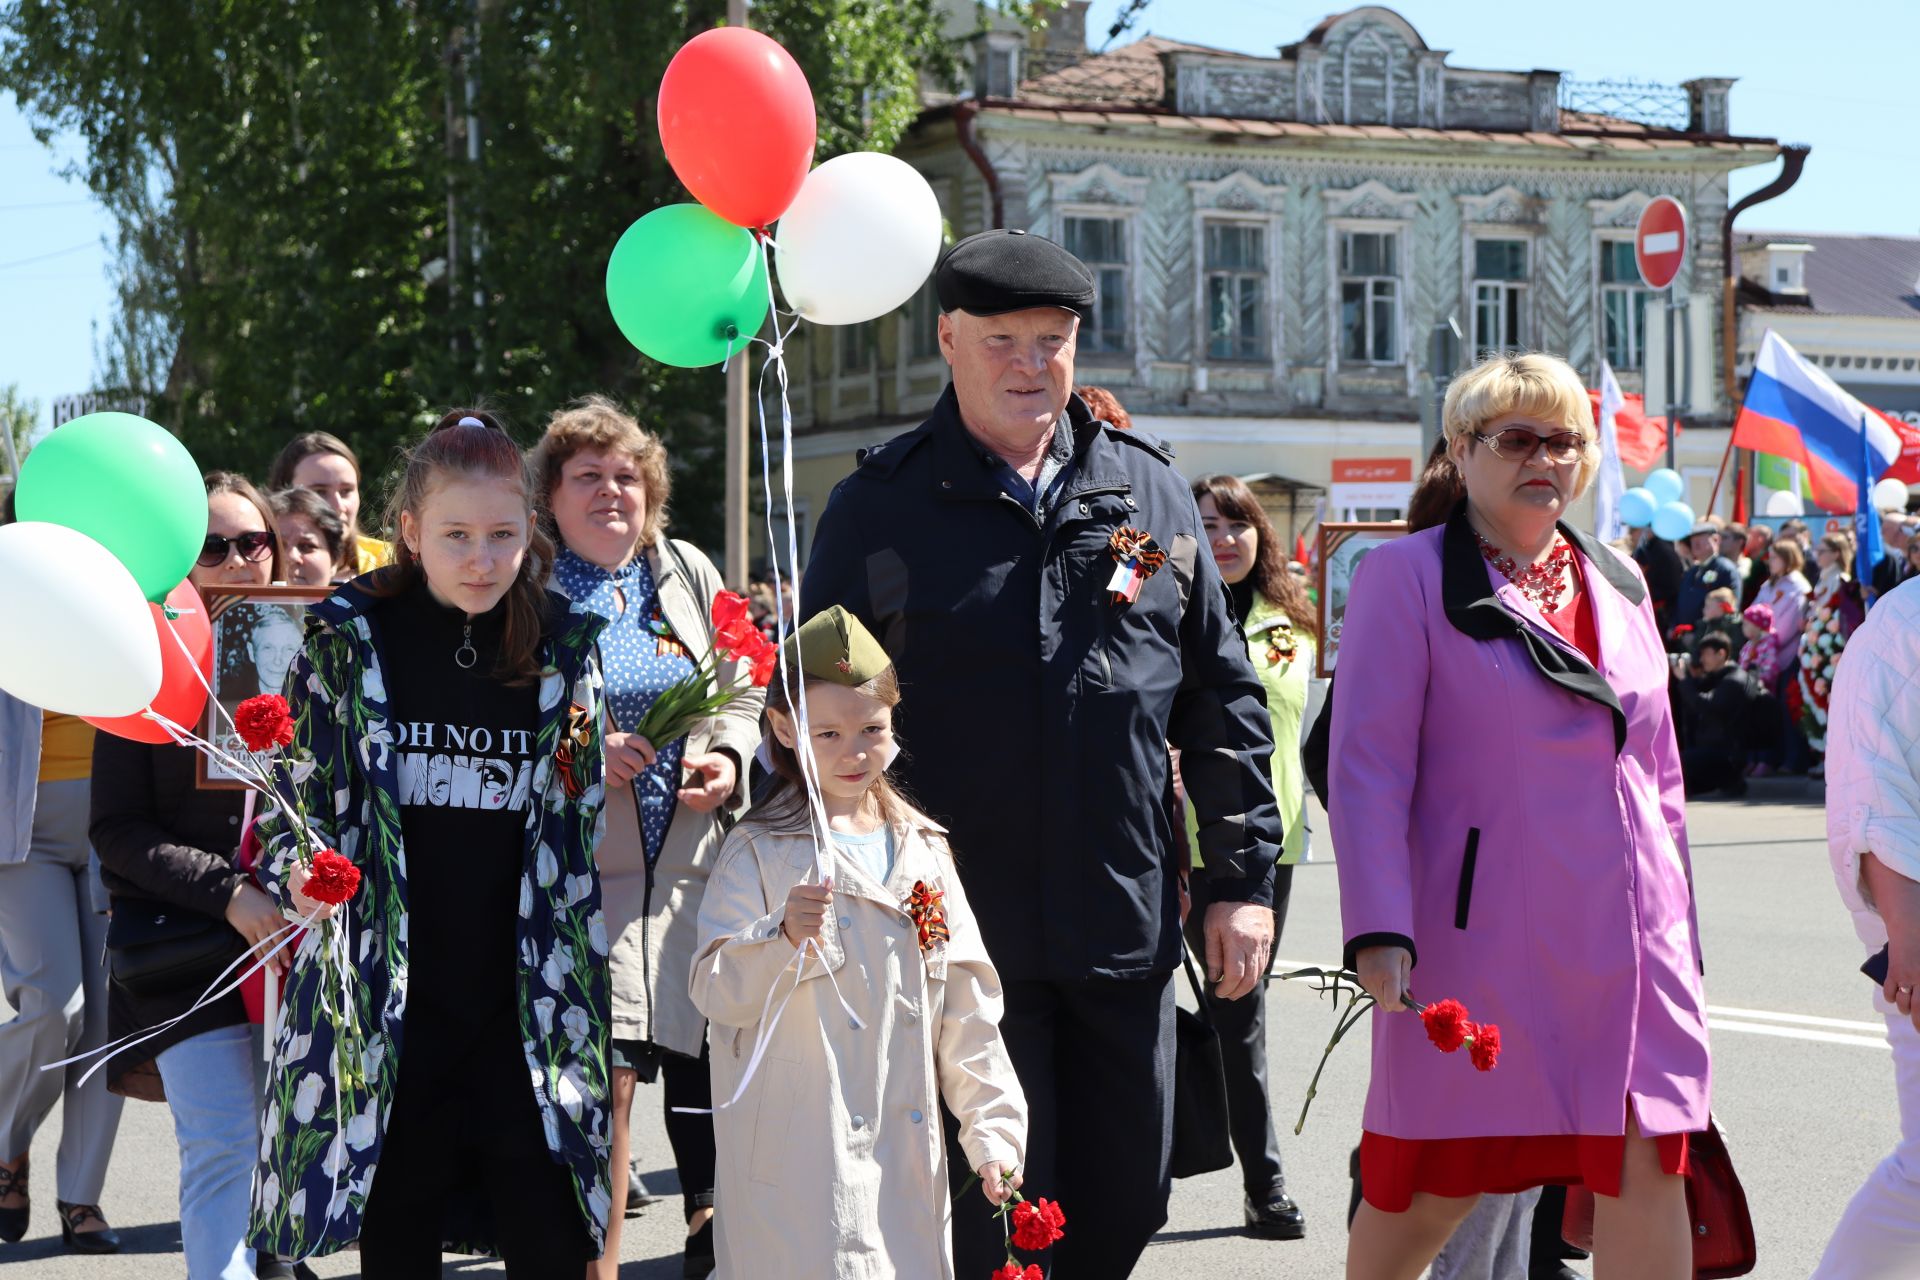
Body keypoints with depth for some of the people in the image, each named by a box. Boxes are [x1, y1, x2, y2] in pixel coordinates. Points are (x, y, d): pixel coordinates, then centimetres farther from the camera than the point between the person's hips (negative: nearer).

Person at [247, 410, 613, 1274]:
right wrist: (297, 869, -14)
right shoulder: (349, 637, -2)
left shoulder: (563, 645, 4)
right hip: (386, 992, -1)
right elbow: (293, 790, 3)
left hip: (525, 995, 1)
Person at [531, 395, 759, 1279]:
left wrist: (729, 760, -3)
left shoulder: (688, 573, 13)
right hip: (584, 871, -4)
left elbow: (747, 693, 16)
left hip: (696, 868, 5)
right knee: (604, 1072, -11)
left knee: (704, 1062, 11)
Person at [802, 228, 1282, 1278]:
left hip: (1126, 930, 3)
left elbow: (1222, 699, 12)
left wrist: (1244, 878, 7)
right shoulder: (880, 507, 0)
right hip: (962, 935, -3)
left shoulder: (1145, 491, 9)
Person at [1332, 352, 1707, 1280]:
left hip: (1627, 939, 5)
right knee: (1436, 1184, 3)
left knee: (1647, 1166, -1)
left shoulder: (1618, 583, 15)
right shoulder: (1407, 576, -2)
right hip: (1481, 935, -5)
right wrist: (1379, 932, -17)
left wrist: (1679, 927, 18)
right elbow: (1367, 766, -8)